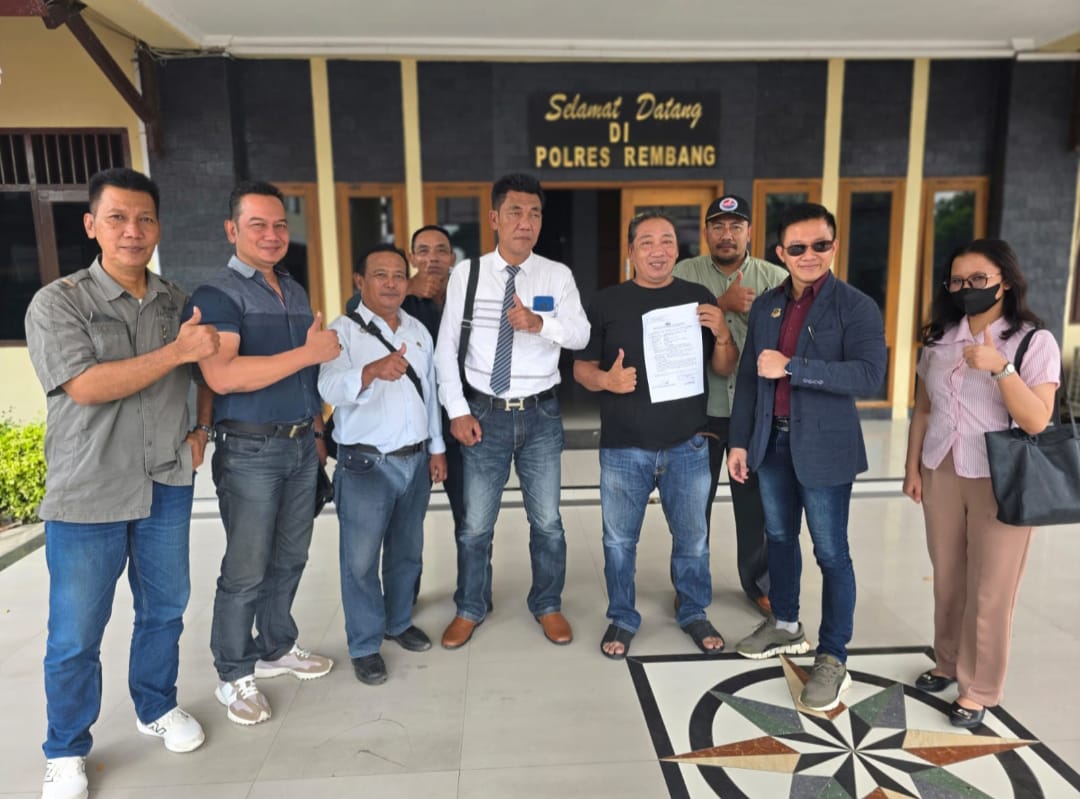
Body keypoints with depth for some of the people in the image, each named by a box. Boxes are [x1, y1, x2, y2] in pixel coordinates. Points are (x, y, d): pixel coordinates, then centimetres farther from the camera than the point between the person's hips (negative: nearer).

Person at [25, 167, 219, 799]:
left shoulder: (180, 301, 4)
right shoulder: (58, 303, -9)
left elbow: (210, 370, 20)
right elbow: (85, 386, -21)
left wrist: (202, 428, 6)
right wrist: (178, 351, -24)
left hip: (168, 486, 4)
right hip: (87, 497, -4)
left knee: (165, 609, 18)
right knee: (76, 636, 8)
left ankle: (157, 707, 41)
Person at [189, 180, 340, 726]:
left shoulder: (295, 291, 13)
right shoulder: (217, 295, -10)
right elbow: (222, 375, -24)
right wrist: (310, 351, -23)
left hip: (301, 446, 7)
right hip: (250, 450, -7)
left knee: (290, 559, 16)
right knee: (246, 571, 2)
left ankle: (277, 647, 34)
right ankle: (234, 675, 19)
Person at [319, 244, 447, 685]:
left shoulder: (419, 331, 9)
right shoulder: (343, 331, -10)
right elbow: (331, 387, -28)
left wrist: (437, 447, 14)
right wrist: (373, 371, -47)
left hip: (416, 460, 6)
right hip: (365, 464, -5)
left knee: (407, 550, 18)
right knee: (361, 559, 4)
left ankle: (398, 621, 38)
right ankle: (365, 645, 20)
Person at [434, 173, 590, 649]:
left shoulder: (557, 275, -1)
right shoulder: (466, 274, -2)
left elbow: (580, 334, -14)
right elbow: (446, 347, -1)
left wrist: (539, 323, -33)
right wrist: (457, 410, -7)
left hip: (541, 413, 1)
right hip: (485, 412, 0)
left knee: (547, 520, 12)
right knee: (476, 524, 11)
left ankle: (548, 606, 33)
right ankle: (470, 609, 32)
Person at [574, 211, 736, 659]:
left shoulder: (699, 298, 5)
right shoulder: (607, 302, 1)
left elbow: (725, 368, 8)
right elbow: (581, 367, 3)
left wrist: (721, 334, -12)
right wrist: (605, 380, -18)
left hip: (687, 446, 1)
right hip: (623, 448, -1)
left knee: (692, 539, 14)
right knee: (619, 540, 10)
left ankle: (693, 613, 35)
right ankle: (622, 618, 29)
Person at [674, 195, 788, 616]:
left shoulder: (774, 278, 3)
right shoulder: (685, 273, 1)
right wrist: (723, 303, -20)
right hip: (700, 408, 0)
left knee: (756, 502, 11)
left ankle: (759, 583, 31)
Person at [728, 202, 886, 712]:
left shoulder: (855, 307, -9)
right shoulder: (765, 306, 7)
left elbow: (869, 375, -22)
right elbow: (748, 378, 9)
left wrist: (791, 367, -24)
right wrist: (739, 440, 6)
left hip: (824, 446, -5)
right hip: (772, 442, 5)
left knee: (830, 552, 3)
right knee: (779, 538, 17)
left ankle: (833, 659, 16)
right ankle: (785, 626, 36)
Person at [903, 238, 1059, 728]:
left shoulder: (1034, 341, -7)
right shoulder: (939, 339, 6)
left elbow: (1037, 421, -16)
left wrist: (1000, 367, -25)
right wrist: (913, 467, 8)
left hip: (999, 480, -4)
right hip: (941, 473, 4)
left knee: (989, 592, 5)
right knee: (947, 580, 15)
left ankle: (979, 690, 20)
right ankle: (947, 664, 34)